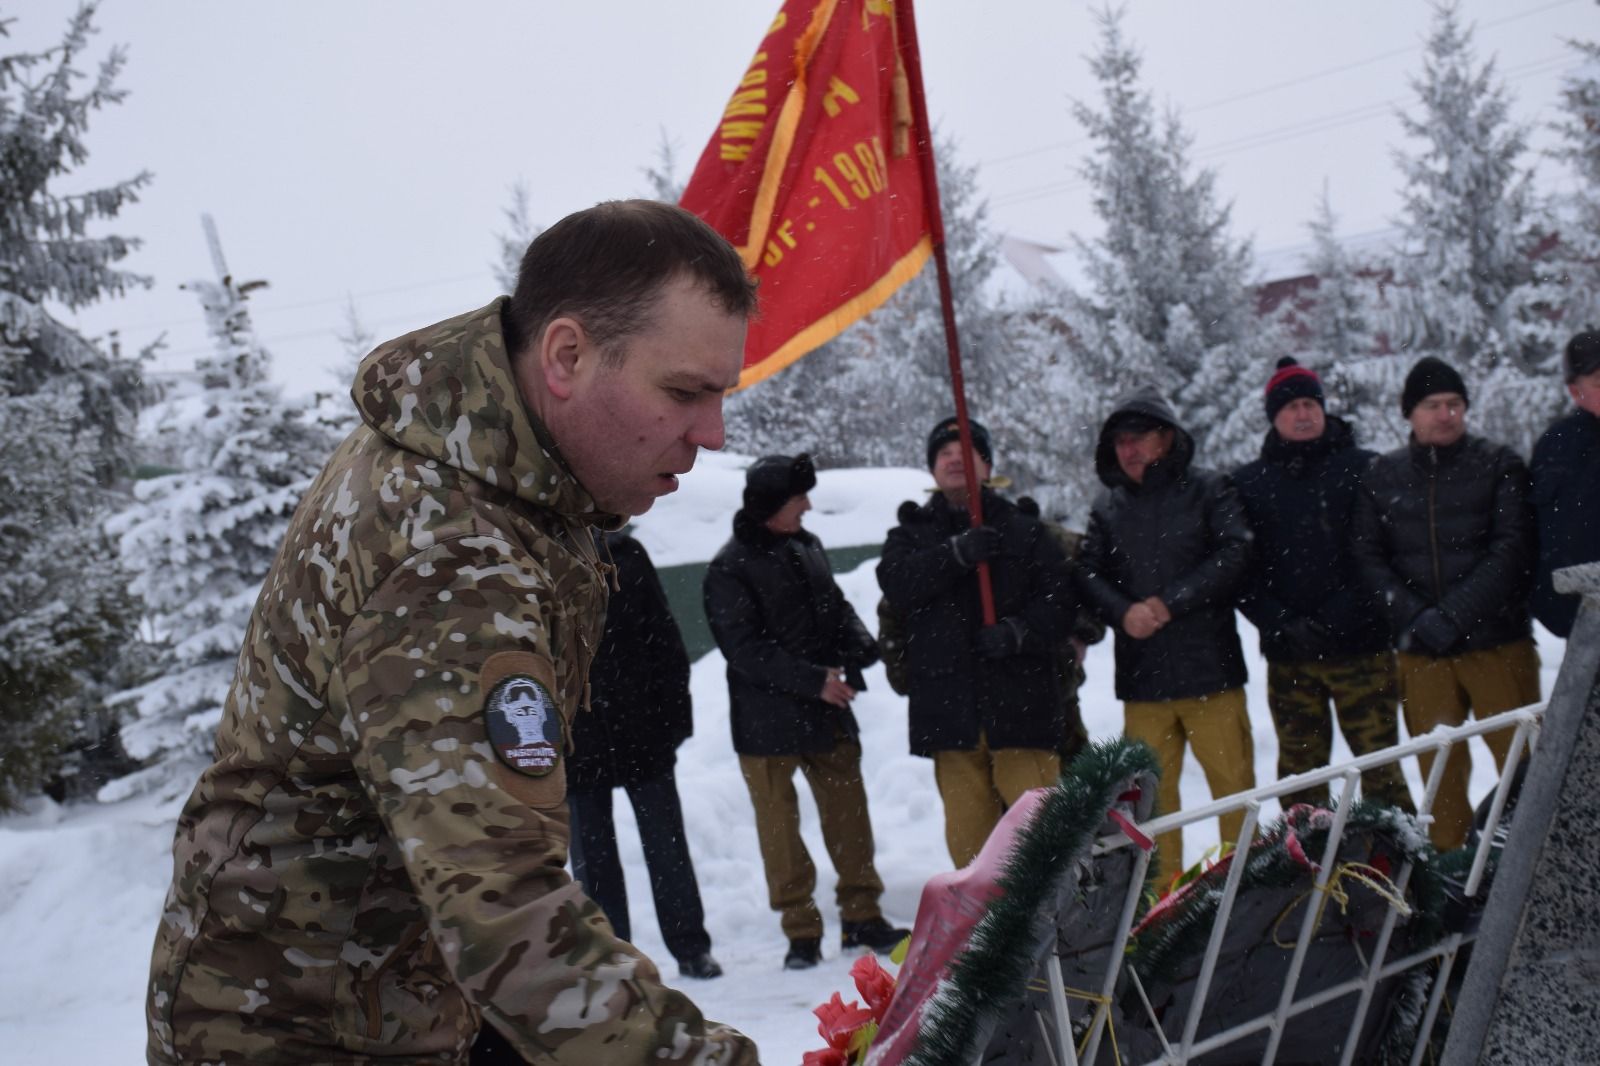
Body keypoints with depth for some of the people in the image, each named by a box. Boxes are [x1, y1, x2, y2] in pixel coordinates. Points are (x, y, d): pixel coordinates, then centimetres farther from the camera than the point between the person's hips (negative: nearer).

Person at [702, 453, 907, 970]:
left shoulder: (806, 547, 8)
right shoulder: (729, 570, -12)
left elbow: (837, 608, 18)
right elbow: (745, 649, -17)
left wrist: (859, 644, -4)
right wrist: (814, 679, -20)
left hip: (828, 713, 6)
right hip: (767, 723, -6)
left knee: (848, 811, 9)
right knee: (780, 825, 2)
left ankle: (861, 915, 20)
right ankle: (801, 932, 12)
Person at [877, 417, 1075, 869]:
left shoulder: (1025, 531, 12)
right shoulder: (911, 534, 16)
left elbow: (1059, 599, 2)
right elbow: (898, 585, -5)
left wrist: (1019, 631, -17)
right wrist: (956, 554, -19)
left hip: (1019, 700, -2)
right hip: (949, 707, 2)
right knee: (967, 826, 5)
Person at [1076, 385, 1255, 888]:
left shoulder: (1208, 490, 3)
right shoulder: (1107, 506, 12)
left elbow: (1234, 555, -7)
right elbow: (1089, 573, 5)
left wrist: (1171, 603, -14)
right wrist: (1123, 611, -15)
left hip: (1209, 663, -3)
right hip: (1140, 672, 3)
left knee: (1232, 779, 0)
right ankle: (1162, 887, 15)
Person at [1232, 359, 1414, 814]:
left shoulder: (1363, 468, 5)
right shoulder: (1248, 483, 11)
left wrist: (1344, 615, -13)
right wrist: (1280, 623, -8)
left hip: (1361, 646, -2)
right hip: (1287, 655, 2)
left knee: (1379, 761, -5)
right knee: (1299, 769, 6)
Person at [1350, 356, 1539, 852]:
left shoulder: (1498, 465, 3)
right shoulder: (1382, 475, 10)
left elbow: (1511, 549, -6)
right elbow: (1367, 555, 4)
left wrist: (1453, 614, -16)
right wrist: (1413, 616, -11)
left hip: (1497, 643, -2)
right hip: (1421, 651, 2)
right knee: (1439, 770, 6)